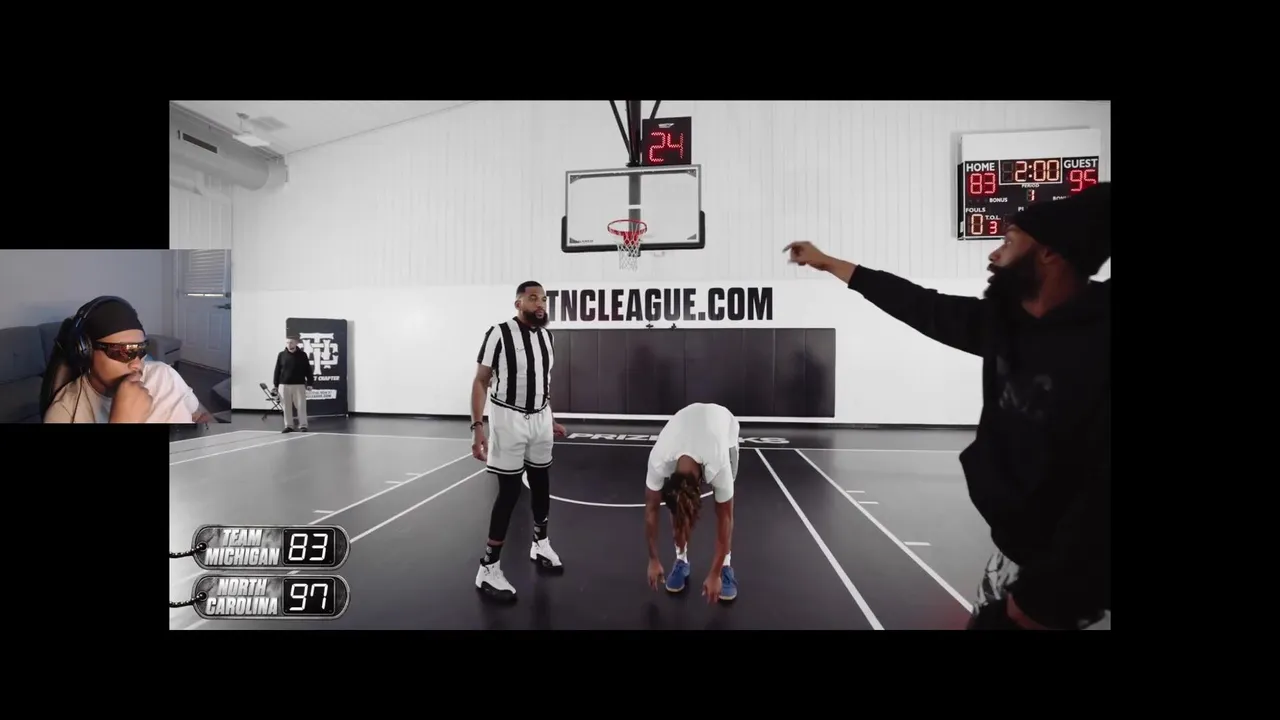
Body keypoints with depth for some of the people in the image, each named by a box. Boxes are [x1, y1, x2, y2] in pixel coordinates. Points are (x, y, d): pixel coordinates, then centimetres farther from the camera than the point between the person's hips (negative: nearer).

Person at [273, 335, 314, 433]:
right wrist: (276, 385, 5)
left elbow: (308, 370, 2)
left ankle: (303, 425, 7)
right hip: (284, 385, 2)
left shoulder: (302, 355, 1)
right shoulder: (281, 355, 5)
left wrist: (309, 383, -2)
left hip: (299, 385, -2)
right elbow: (277, 370, 8)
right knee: (286, 407, 6)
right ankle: (288, 425, 14)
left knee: (301, 406, -1)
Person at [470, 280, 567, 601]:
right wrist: (477, 427, -19)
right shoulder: (499, 333, -14)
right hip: (509, 419, -6)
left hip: (540, 418, 6)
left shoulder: (547, 336, 6)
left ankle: (540, 545, 38)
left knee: (542, 484, 16)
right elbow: (480, 381, -12)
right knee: (509, 492, -4)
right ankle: (489, 569, 10)